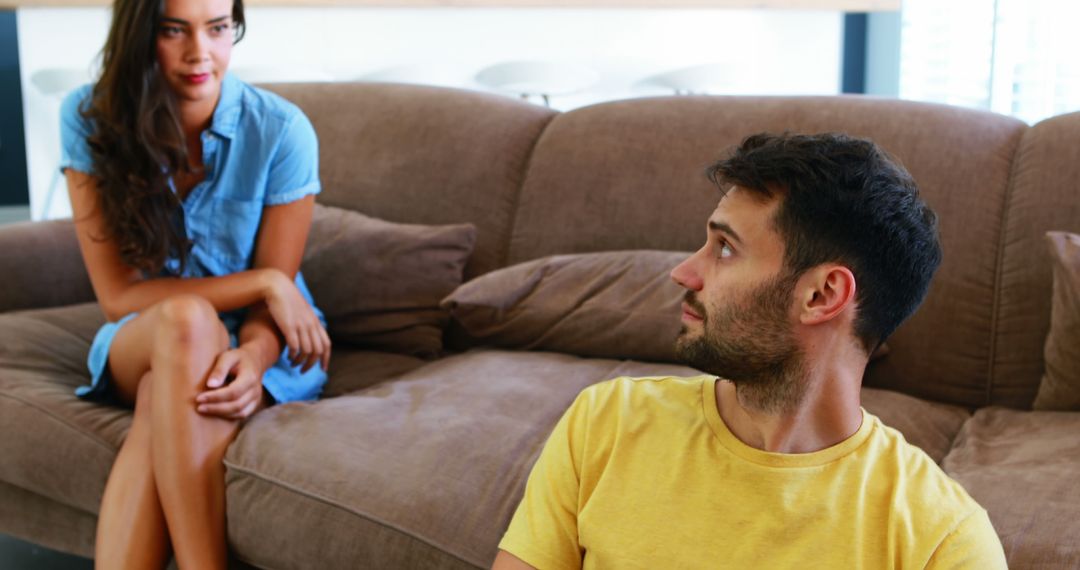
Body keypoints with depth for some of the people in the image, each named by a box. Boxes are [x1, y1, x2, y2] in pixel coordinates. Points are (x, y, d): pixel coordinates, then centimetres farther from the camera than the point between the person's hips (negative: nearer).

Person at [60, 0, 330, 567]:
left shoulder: (281, 130, -15)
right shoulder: (90, 118, -11)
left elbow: (275, 296, -10)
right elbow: (118, 295, -13)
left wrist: (254, 357, -33)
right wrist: (262, 283, -21)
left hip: (259, 345, -1)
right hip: (139, 343, 1)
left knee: (160, 406, -34)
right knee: (186, 322, -35)